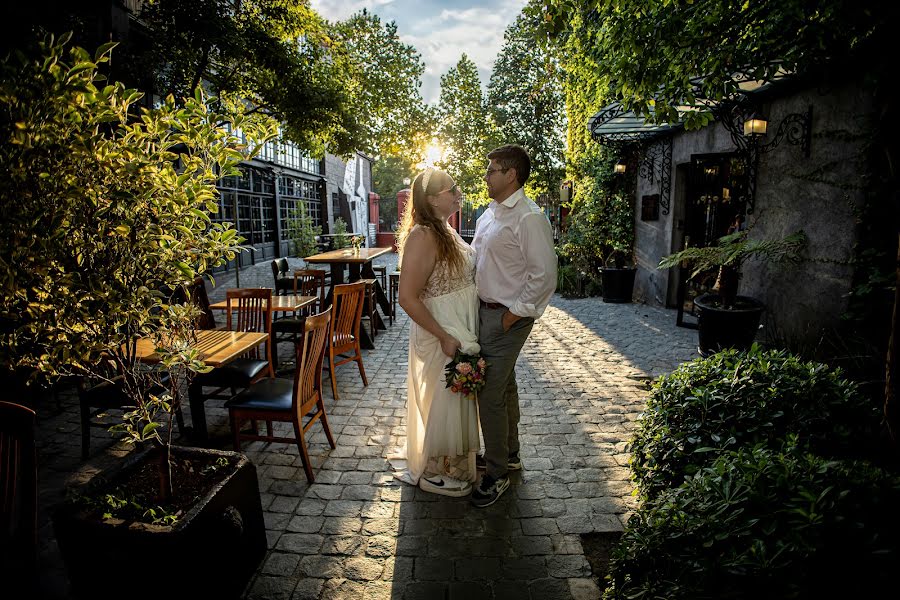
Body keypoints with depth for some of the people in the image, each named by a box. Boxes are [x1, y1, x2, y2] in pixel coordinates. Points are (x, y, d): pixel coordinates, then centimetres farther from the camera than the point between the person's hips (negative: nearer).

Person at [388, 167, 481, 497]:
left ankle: (455, 460, 43)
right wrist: (444, 337, -23)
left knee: (457, 398, 22)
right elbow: (407, 298, -25)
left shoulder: (446, 231, 7)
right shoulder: (423, 236, -22)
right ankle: (434, 472, 28)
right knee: (443, 401, 7)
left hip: (462, 330, 9)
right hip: (442, 333, -9)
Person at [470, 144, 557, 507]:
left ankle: (496, 475, 14)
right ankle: (509, 454, 40)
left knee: (490, 395, -4)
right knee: (504, 385, 21)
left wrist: (514, 314, -17)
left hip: (506, 317, -9)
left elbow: (545, 276, -22)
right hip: (485, 310, 9)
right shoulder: (489, 214, 10)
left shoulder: (528, 218, -19)